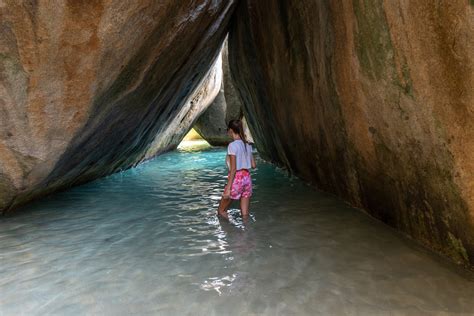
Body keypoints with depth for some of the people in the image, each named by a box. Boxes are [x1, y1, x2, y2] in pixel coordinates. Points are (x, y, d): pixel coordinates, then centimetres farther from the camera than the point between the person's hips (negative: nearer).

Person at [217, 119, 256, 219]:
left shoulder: (232, 145, -13)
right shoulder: (248, 145, 8)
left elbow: (233, 168, -18)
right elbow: (253, 165, 11)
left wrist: (228, 187, -16)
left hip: (237, 179, -7)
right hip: (247, 178, 7)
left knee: (221, 211, 10)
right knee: (245, 214, 13)